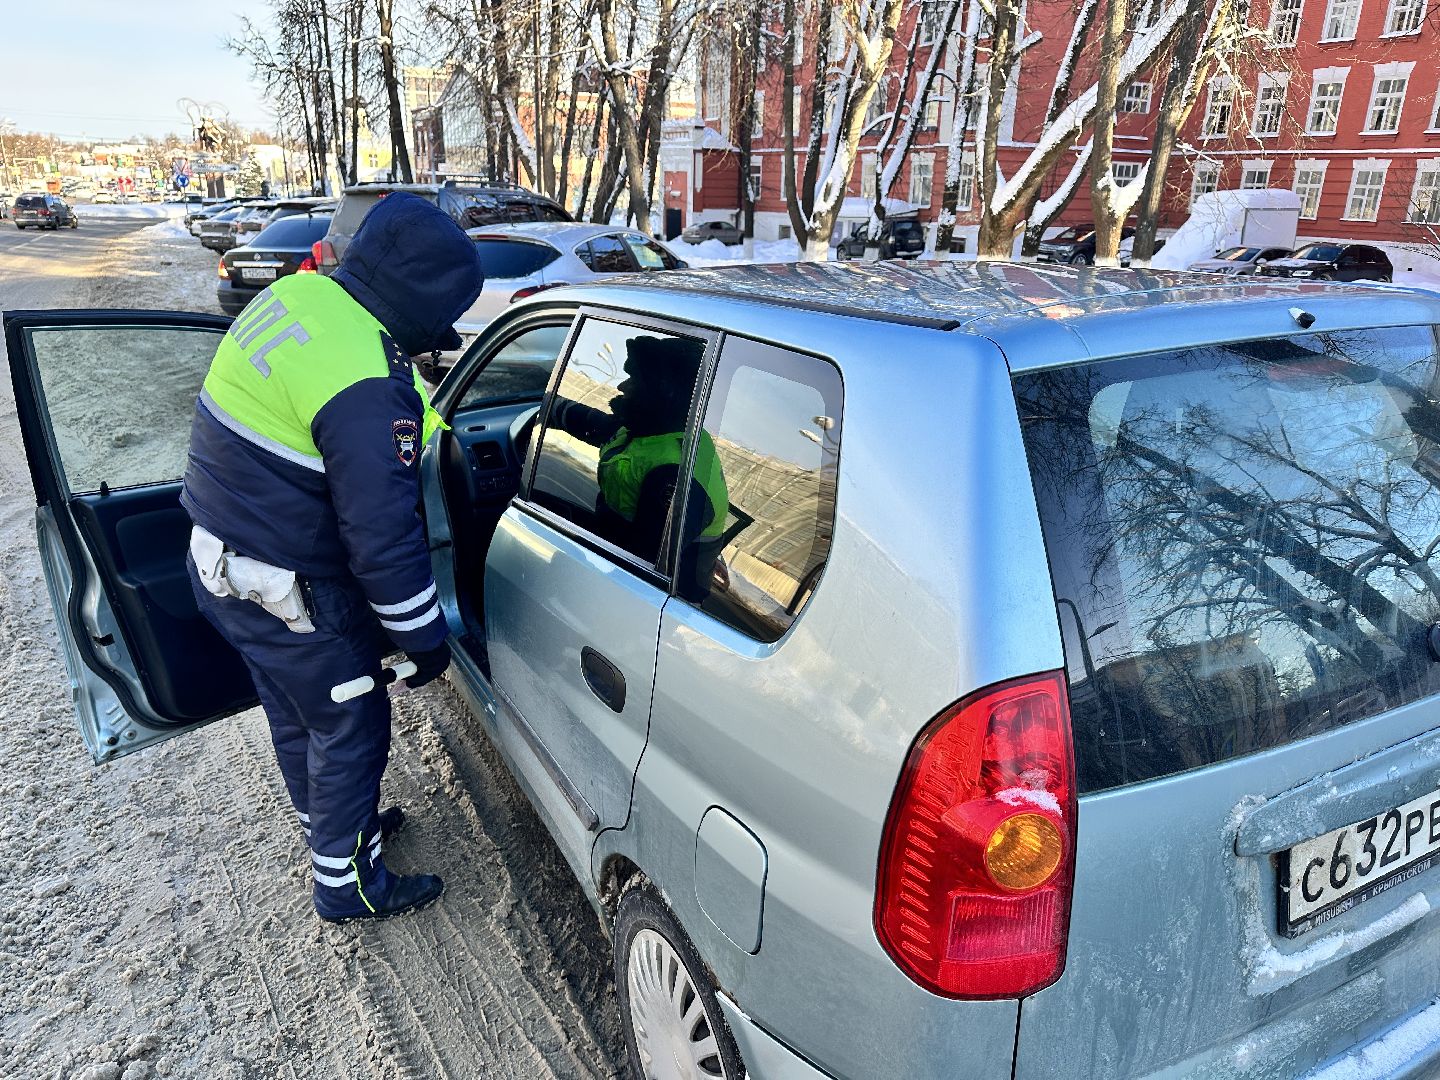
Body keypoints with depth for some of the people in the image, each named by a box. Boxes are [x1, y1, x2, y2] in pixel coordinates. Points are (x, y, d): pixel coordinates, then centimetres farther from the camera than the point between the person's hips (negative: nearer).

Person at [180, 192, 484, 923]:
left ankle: (334, 824, 50)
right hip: (289, 600, -9)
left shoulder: (295, 295, -2)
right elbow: (383, 535, -28)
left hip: (220, 563, 9)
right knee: (351, 729, 11)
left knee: (296, 714, 26)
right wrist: (423, 641, -15)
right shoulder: (367, 385, -31)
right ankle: (345, 884, 31)